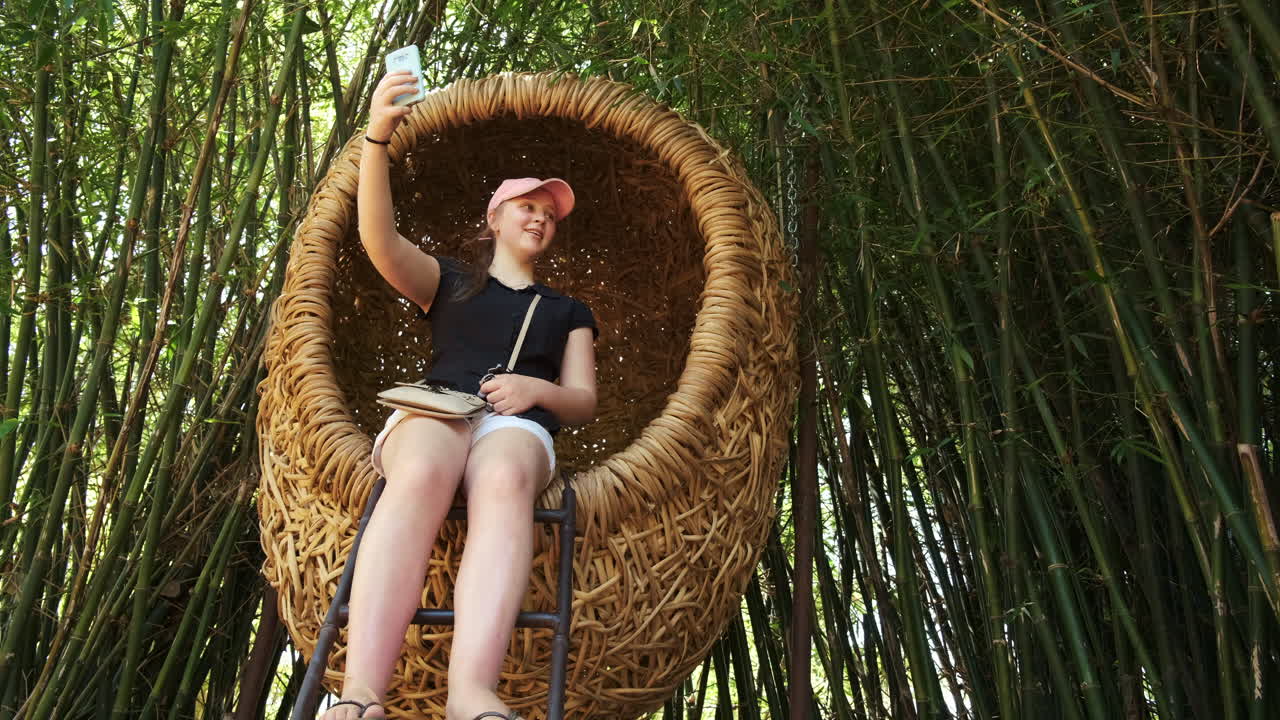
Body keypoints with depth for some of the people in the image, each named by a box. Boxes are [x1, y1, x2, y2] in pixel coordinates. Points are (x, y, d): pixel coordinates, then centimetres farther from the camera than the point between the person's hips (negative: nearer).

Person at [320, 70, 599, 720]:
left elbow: (583, 404, 20)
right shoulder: (450, 283, 26)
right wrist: (377, 138, -10)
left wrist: (539, 389, -5)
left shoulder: (567, 312, 30)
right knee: (421, 474, -40)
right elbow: (381, 240, 5)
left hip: (517, 427, 1)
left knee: (505, 479, -40)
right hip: (433, 413, 0)